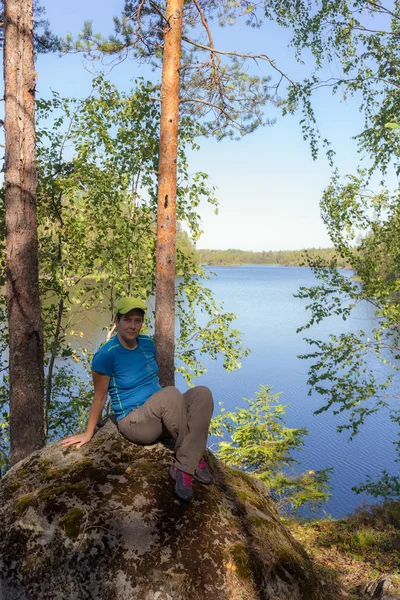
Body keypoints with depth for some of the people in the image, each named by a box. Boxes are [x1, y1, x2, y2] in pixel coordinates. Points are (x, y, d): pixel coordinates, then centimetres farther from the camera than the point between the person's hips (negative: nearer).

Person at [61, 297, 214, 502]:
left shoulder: (147, 343, 4)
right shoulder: (105, 355, -15)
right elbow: (100, 397, -6)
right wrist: (88, 434, -1)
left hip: (160, 418, 6)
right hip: (134, 422, -6)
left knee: (202, 393, -21)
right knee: (171, 393, -34)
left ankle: (183, 467, -24)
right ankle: (194, 459, -17)